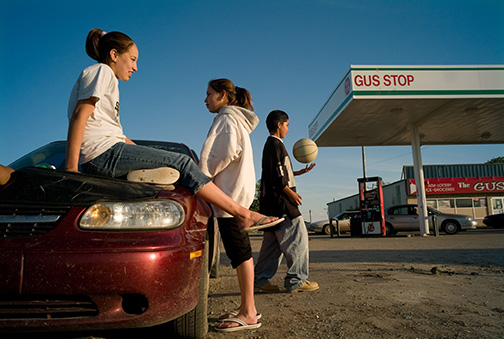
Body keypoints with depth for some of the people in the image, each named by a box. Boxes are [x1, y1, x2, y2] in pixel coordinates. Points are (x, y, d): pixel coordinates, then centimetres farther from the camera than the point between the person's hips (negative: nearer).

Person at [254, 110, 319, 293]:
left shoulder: (272, 144, 23)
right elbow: (275, 174, -18)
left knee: (272, 241, 11)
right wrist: (290, 192, -17)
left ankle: (261, 279, 14)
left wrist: (299, 172, 27)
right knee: (297, 236, -6)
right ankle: (296, 280, -1)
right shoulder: (275, 143, -8)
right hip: (279, 200, -10)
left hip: (272, 202, 10)